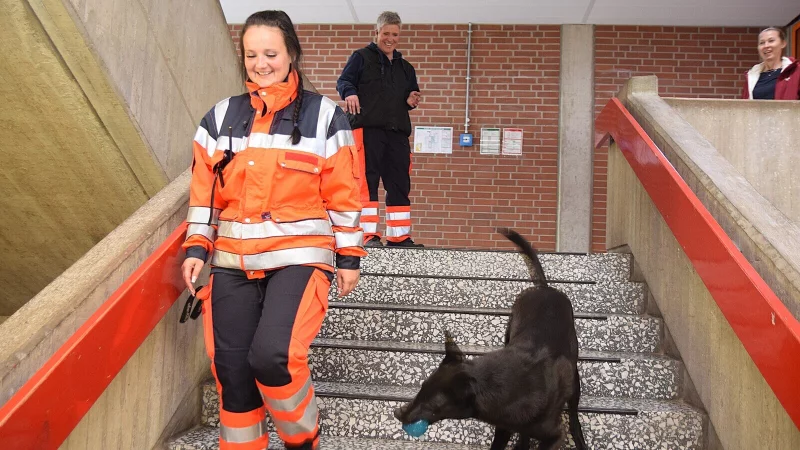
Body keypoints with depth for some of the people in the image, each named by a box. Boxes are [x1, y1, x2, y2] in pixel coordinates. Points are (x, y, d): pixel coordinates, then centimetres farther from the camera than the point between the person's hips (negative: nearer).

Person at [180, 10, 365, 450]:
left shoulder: (323, 115, 0)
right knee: (230, 365, 3)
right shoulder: (222, 116, 10)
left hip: (299, 256, -4)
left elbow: (343, 193, 1)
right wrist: (196, 248, 3)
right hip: (233, 261, 4)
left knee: (272, 355, -20)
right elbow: (205, 191, 12)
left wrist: (348, 257, -1)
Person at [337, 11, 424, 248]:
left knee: (399, 184, 4)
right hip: (368, 129, -5)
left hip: (398, 132, 6)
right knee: (368, 181, -8)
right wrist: (350, 93, -26)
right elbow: (343, 81, -3)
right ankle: (370, 234, -6)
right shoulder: (361, 57, 8)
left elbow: (411, 94, 29)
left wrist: (412, 101, 5)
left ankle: (399, 235, 10)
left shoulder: (405, 67, 25)